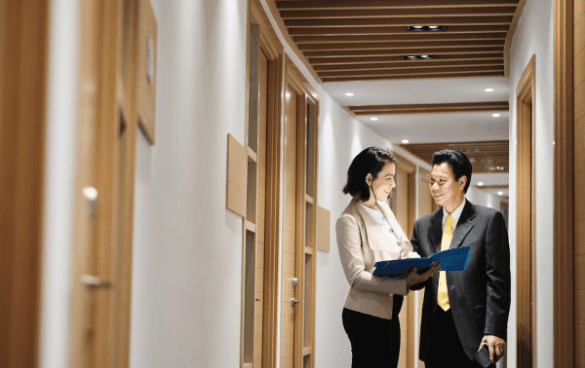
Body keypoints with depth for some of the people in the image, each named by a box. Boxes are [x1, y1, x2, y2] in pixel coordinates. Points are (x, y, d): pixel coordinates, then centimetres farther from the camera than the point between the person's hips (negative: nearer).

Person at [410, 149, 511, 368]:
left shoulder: (489, 220, 0)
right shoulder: (423, 226, 15)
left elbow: (498, 281, -6)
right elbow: (415, 279, 13)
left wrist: (494, 331, -14)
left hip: (473, 335, -4)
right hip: (435, 334, 4)